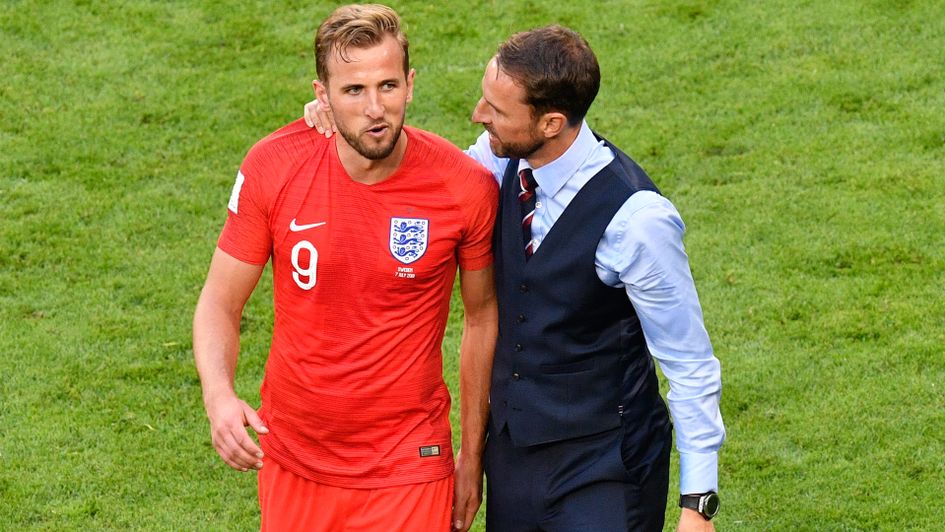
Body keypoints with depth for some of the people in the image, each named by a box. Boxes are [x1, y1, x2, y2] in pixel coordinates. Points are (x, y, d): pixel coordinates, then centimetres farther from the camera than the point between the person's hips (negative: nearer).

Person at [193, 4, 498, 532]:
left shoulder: (467, 187, -15)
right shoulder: (272, 167, -13)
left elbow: (483, 315, 1)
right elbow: (220, 302, -4)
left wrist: (473, 456, 5)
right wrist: (219, 396, -24)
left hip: (407, 470, -2)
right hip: (292, 462, 2)